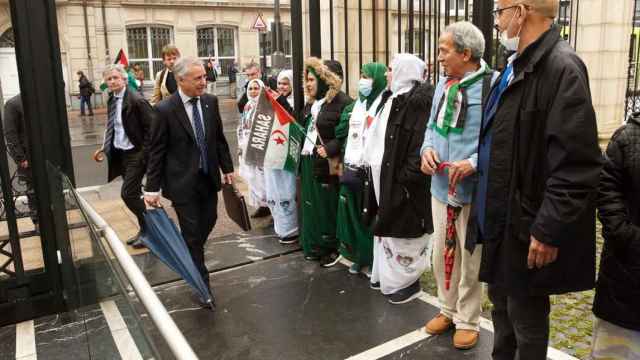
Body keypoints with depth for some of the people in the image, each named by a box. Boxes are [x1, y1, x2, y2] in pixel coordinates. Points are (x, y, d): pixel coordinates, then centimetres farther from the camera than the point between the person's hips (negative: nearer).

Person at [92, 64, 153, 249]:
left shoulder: (136, 100, -17)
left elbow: (151, 128, -17)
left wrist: (145, 153, -20)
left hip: (136, 154, -8)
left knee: (128, 194, -9)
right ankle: (145, 229, 28)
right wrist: (105, 148, 7)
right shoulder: (112, 99, 8)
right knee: (133, 194, 14)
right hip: (120, 153, 8)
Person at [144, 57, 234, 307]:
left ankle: (190, 255, 46)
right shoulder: (165, 110, -15)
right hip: (183, 182, -5)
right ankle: (201, 282, 17)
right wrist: (152, 188, -11)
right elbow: (156, 152, -11)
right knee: (192, 231, 2)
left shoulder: (210, 102, -1)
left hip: (209, 178, 5)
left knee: (209, 221, 16)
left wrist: (227, 168, 10)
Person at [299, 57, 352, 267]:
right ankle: (315, 245, 28)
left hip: (326, 164, -8)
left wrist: (330, 148, -23)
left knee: (328, 207, 3)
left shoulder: (341, 102, -13)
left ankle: (332, 248, 19)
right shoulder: (311, 103, 14)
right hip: (308, 162, 8)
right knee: (312, 206, 15)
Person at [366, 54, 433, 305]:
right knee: (388, 227, 18)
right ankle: (386, 273, 32)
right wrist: (371, 161, 11)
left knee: (403, 231, 1)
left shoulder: (419, 101, -16)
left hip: (402, 180, -10)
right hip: (385, 177, 10)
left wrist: (407, 176, -25)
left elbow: (422, 142, -23)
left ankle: (406, 281, 16)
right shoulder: (394, 98, 15)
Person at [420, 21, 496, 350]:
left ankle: (468, 321, 29)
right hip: (441, 186, 7)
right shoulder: (443, 85, 9)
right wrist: (427, 148, -2)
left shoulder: (493, 85, -16)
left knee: (470, 259, 10)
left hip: (474, 190, -7)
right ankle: (448, 309, 38)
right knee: (442, 254, 18)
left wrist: (474, 163, -28)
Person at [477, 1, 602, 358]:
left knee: (525, 314, 8)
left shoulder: (562, 67, -19)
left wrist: (549, 230, -23)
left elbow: (576, 165, -24)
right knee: (502, 303, 23)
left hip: (527, 225, -9)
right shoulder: (517, 66, 11)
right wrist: (477, 163, 15)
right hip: (502, 217, 9)